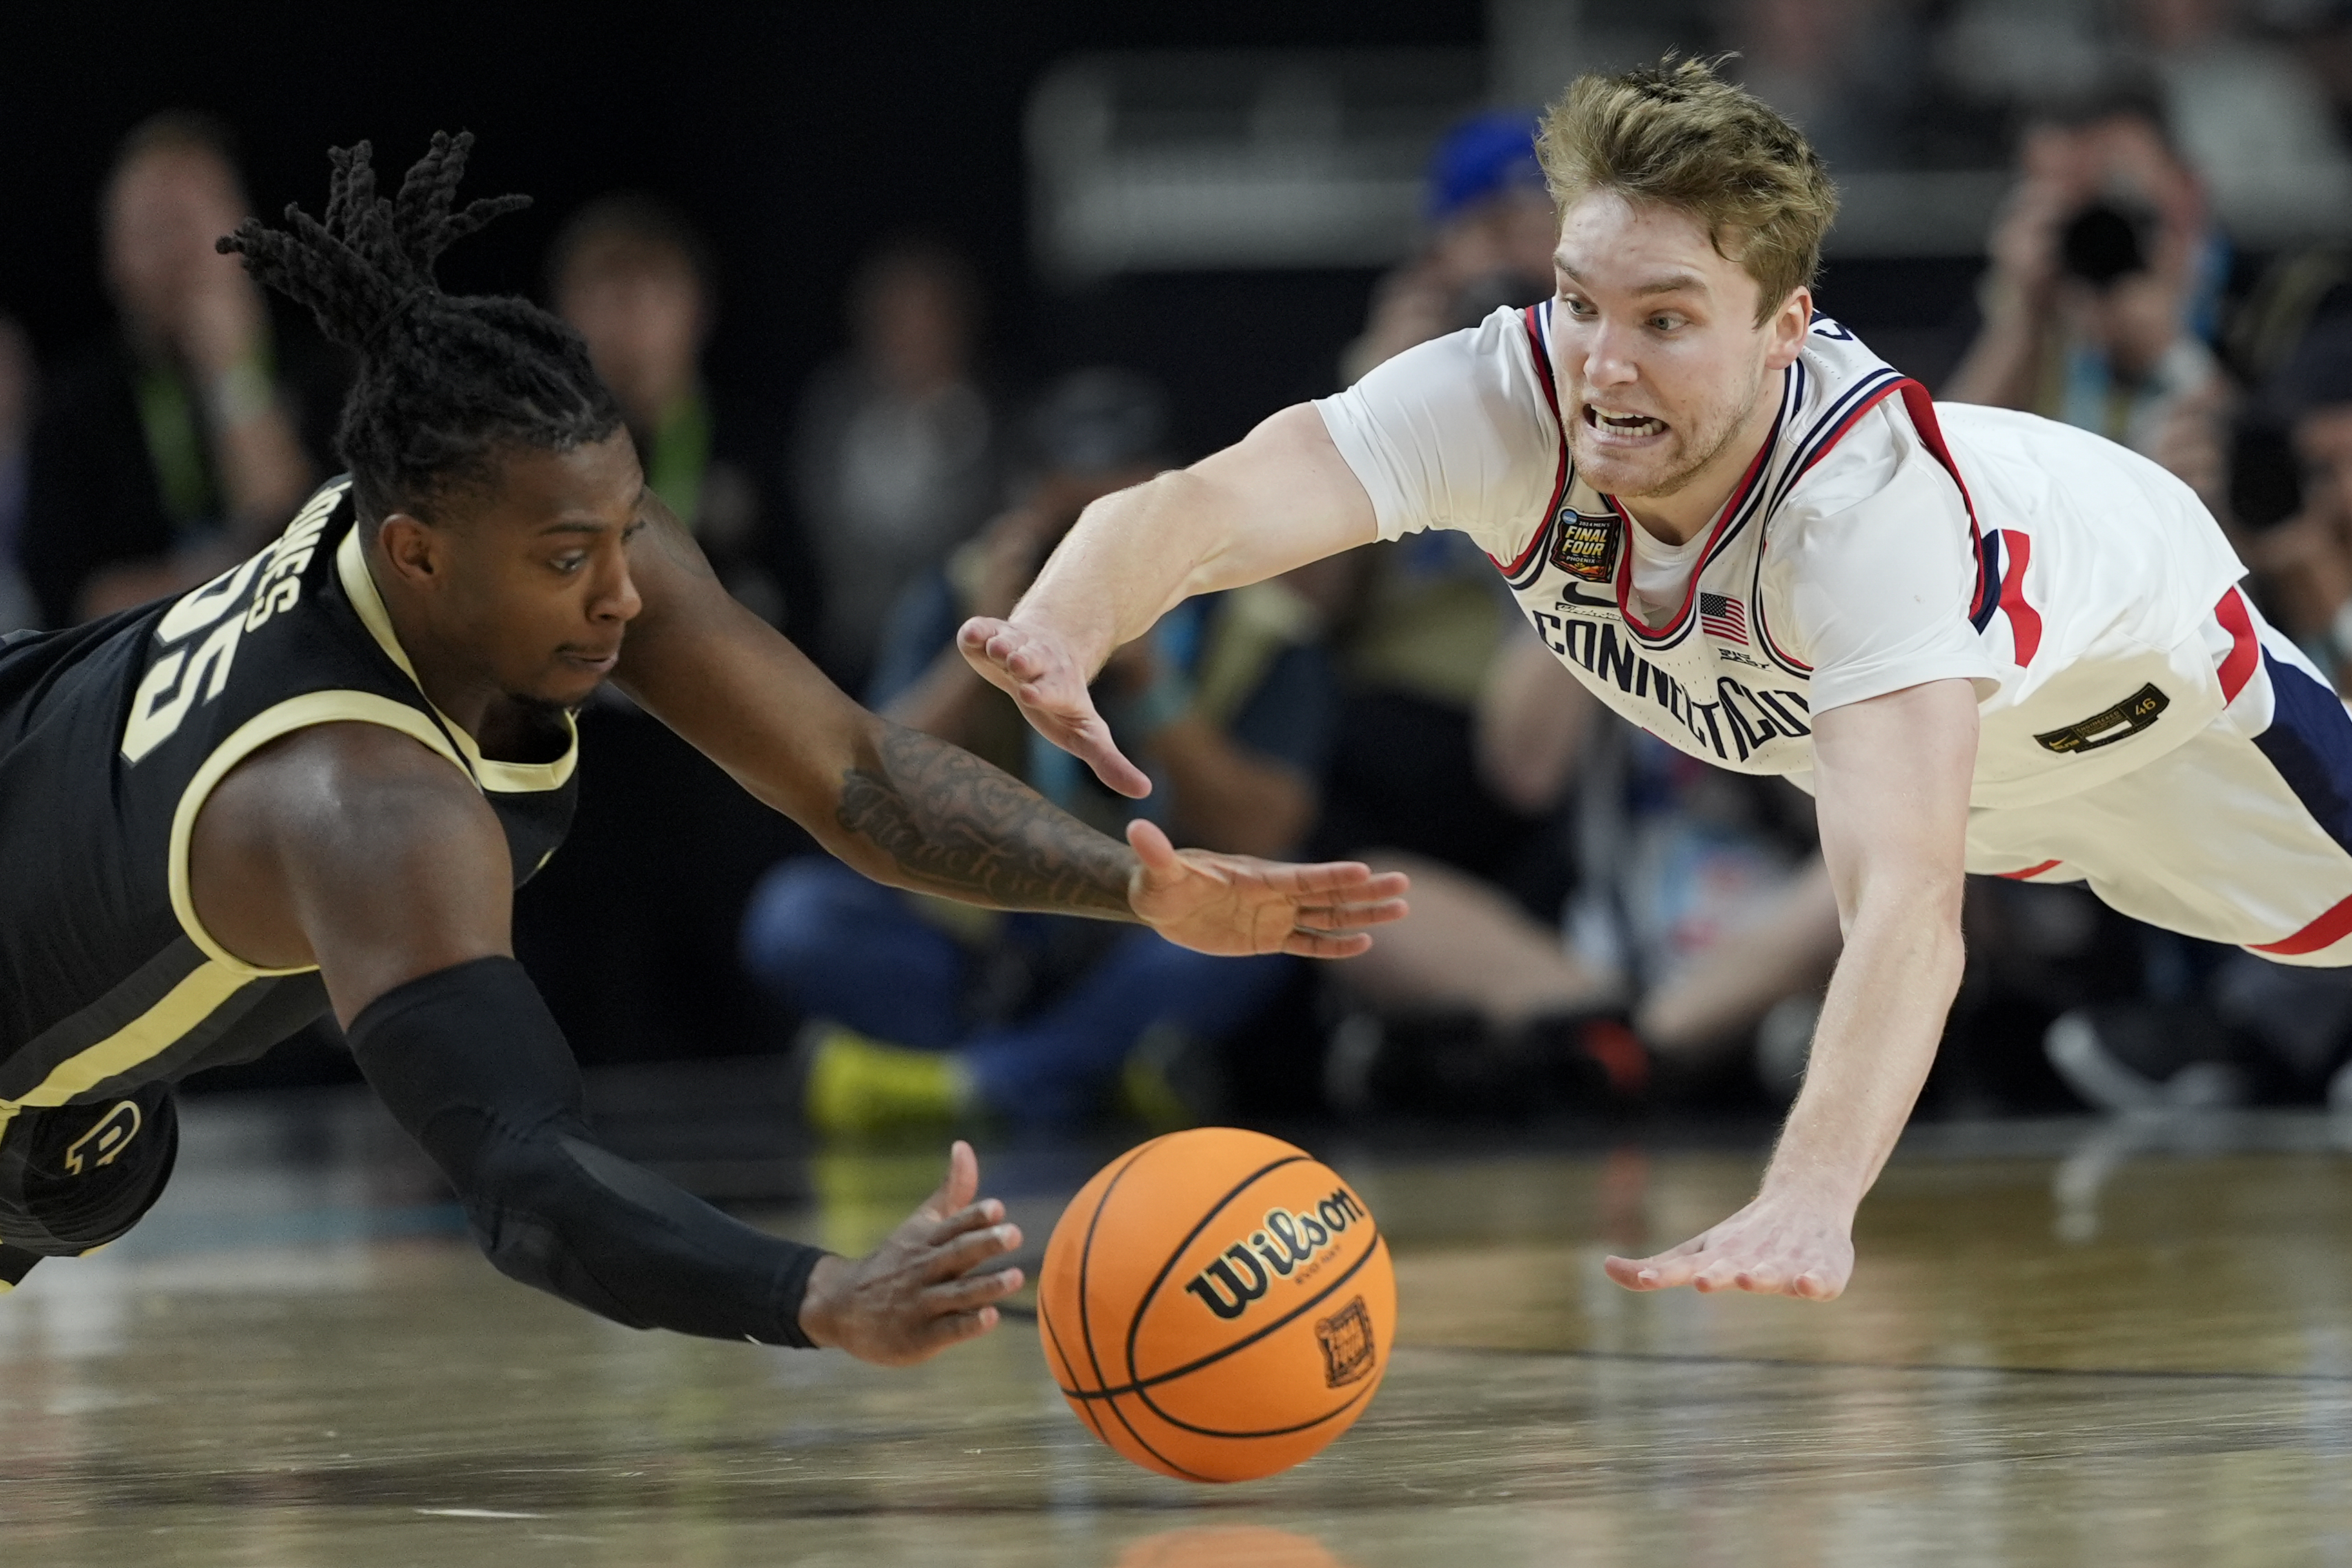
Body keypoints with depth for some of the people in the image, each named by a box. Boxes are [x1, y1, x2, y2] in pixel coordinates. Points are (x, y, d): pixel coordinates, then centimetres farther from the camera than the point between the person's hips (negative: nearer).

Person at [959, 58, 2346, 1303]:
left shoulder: (1868, 500, -48)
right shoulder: (1502, 400, -39)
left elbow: (1906, 904, -60)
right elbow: (1194, 508, -54)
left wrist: (1811, 1202, -77)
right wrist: (1057, 635, -78)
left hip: (2103, 659, -4)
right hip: (1767, 716, 4)